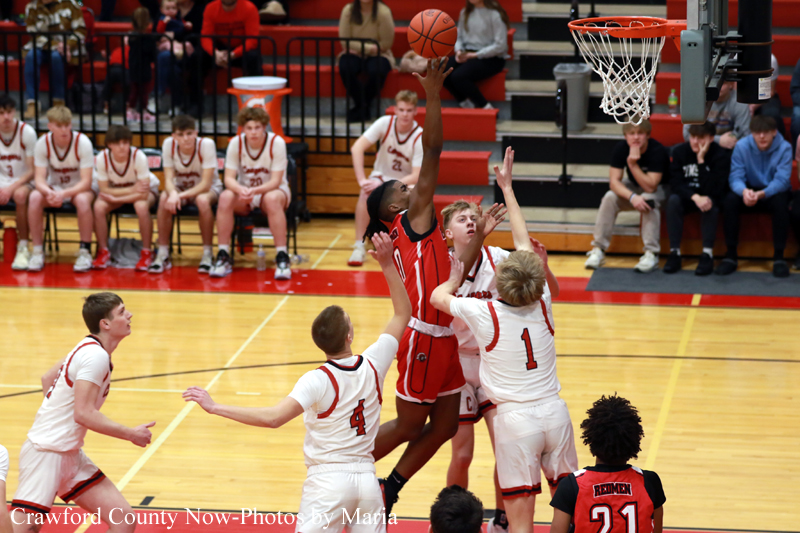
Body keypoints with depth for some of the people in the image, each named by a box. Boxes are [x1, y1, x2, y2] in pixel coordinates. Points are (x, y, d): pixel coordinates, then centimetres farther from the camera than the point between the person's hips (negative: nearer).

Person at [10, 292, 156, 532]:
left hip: (71, 455, 10)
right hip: (46, 453, -10)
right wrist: (131, 434, -14)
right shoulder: (96, 356, -17)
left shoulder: (88, 349, 10)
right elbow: (84, 414, -23)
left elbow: (47, 378, 22)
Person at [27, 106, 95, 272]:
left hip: (79, 188, -2)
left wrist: (64, 194, -41)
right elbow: (39, 178, -16)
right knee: (34, 198, -29)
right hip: (54, 187, 2)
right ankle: (37, 251, -19)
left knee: (82, 200, -37)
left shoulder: (83, 142, -21)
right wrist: (49, 192, -40)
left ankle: (85, 251, -23)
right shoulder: (42, 143, -14)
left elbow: (86, 182, -24)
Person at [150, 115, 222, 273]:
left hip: (208, 188, -2)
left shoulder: (206, 145, -25)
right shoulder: (169, 144, -16)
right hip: (180, 187, 2)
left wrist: (181, 195, -39)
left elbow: (205, 184, -26)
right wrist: (173, 194, -41)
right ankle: (163, 254, -20)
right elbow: (168, 179, -17)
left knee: (203, 200, -37)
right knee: (164, 199, -30)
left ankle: (207, 254, -23)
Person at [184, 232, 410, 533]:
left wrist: (215, 408, -22)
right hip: (366, 478, 4)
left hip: (329, 480, -4)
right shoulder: (372, 366, -2)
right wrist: (388, 264, 8)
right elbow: (403, 313, 11)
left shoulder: (318, 381, -13)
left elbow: (273, 418, -25)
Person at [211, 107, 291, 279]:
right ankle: (223, 257, -25)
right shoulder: (236, 143, -10)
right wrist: (241, 189, -37)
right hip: (244, 190, 2)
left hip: (273, 190, -2)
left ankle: (282, 258, -33)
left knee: (272, 199, -38)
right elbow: (229, 178, -13)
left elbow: (275, 181, -20)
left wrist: (254, 190, -39)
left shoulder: (276, 143, -17)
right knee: (225, 197, -31)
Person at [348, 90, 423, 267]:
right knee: (366, 193, -32)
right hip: (381, 176, 1)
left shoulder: (420, 138, -20)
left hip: (406, 182, -1)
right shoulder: (385, 123, -16)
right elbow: (357, 148, -21)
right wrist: (362, 180, -33)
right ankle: (359, 247, -25)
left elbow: (416, 177, -24)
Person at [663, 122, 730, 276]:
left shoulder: (720, 155, -19)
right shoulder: (679, 151, -10)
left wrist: (701, 160, -32)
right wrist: (695, 197, -34)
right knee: (673, 200, -28)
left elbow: (713, 190, -28)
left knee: (710, 203, -35)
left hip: (710, 198, -2)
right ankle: (674, 252, -25)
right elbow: (675, 184, -17)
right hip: (687, 197, 2)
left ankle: (707, 254, -31)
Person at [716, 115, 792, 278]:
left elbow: (782, 180, -23)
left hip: (773, 192, -2)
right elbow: (736, 177, -16)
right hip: (749, 191, 2)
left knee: (781, 202, -36)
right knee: (729, 200, -29)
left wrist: (761, 194, -43)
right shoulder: (742, 146, -11)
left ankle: (779, 256, -26)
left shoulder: (784, 148, -15)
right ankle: (731, 255, -19)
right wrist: (744, 191, -41)